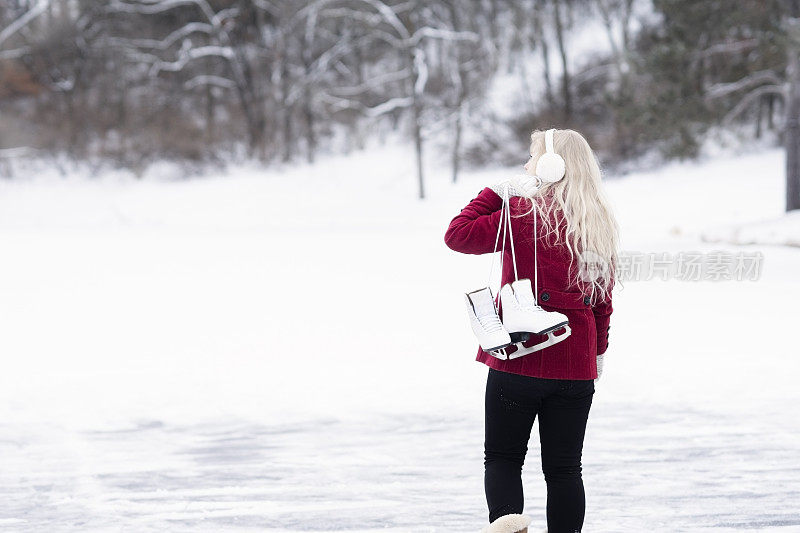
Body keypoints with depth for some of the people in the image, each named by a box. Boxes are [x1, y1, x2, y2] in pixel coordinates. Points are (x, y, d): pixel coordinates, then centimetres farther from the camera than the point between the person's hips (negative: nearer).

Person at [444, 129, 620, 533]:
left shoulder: (523, 212, -11)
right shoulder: (600, 223, 6)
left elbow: (459, 235, -7)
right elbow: (603, 298, 13)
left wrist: (495, 193, 2)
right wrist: (597, 348, 25)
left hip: (516, 360, -4)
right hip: (576, 365, 4)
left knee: (502, 457, 7)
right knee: (564, 468, 10)